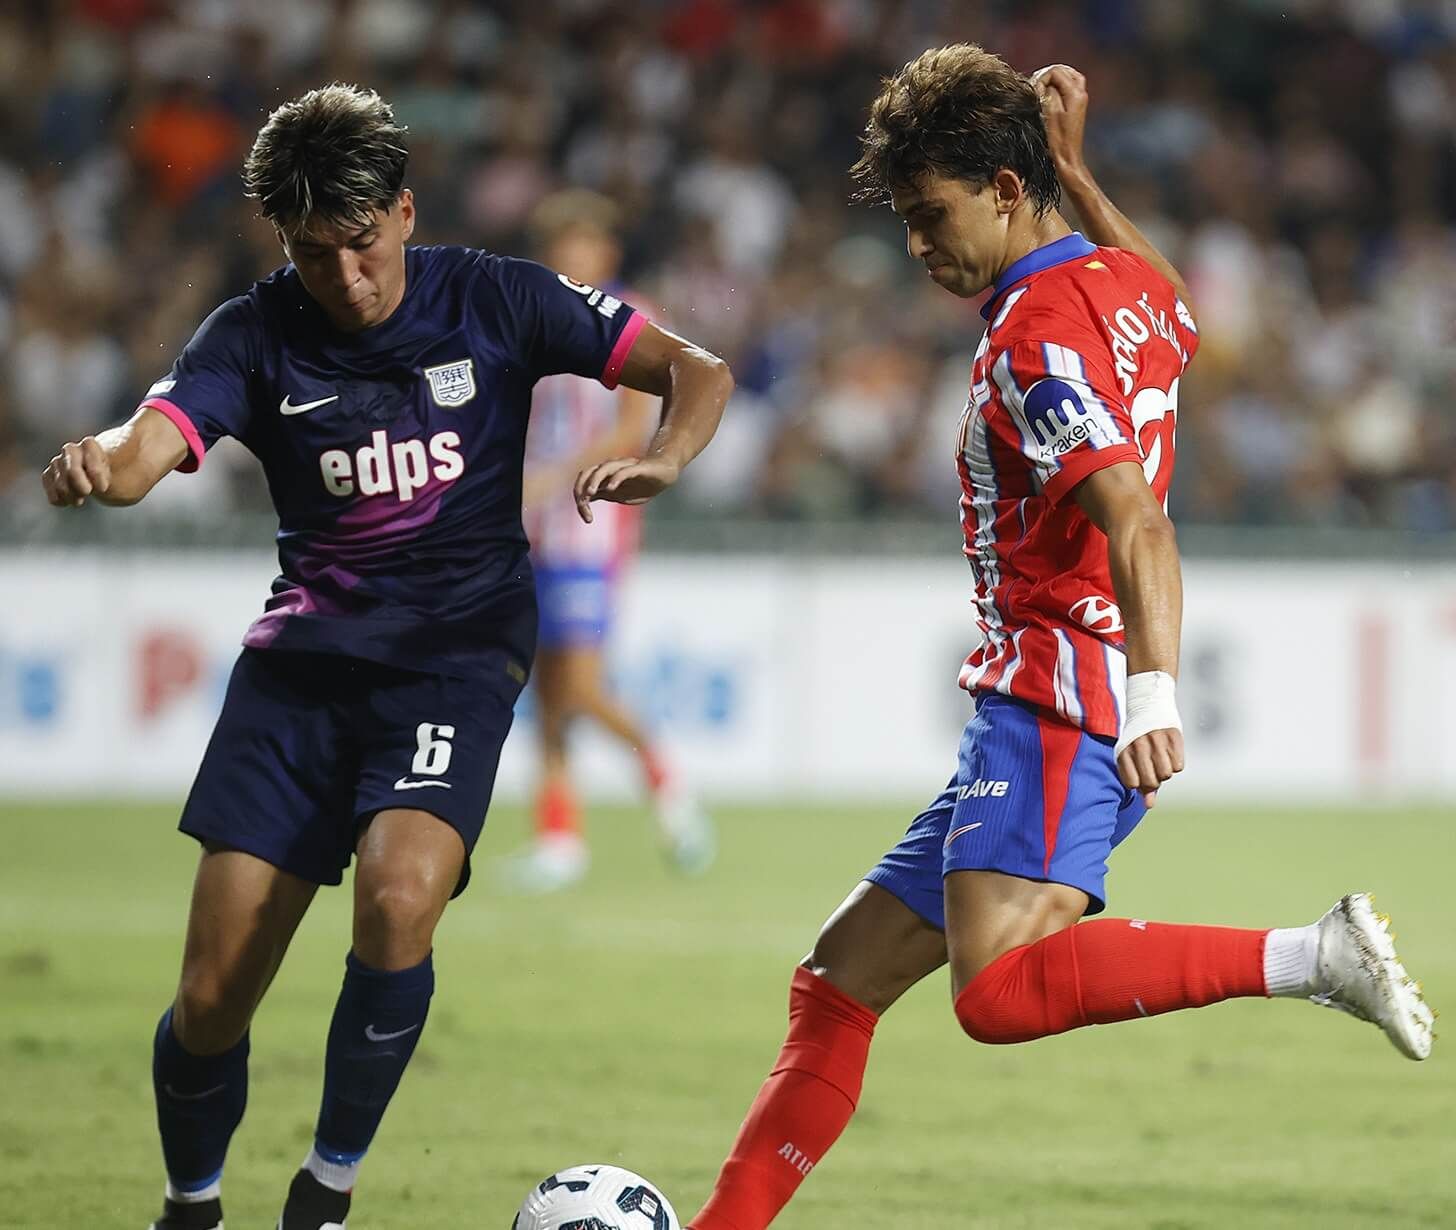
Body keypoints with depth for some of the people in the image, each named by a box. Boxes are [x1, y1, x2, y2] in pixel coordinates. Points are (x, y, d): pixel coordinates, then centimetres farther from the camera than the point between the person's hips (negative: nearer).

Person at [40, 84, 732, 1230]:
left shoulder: (496, 301, -4)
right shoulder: (257, 335, -2)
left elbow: (698, 370, -4)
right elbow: (145, 445, -20)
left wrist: (662, 459, -26)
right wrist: (93, 467, -45)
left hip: (457, 658, -2)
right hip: (303, 658, 2)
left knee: (397, 899, -30)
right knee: (212, 999, -3)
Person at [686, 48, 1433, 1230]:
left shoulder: (1039, 337, -13)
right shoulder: (1127, 282, 14)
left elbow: (1136, 523, -26)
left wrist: (1154, 690, -39)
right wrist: (1076, 173, 38)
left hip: (1057, 708, -10)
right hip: (1041, 715, 10)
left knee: (1000, 991, -32)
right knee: (837, 983, 12)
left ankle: (1312, 957, -31)